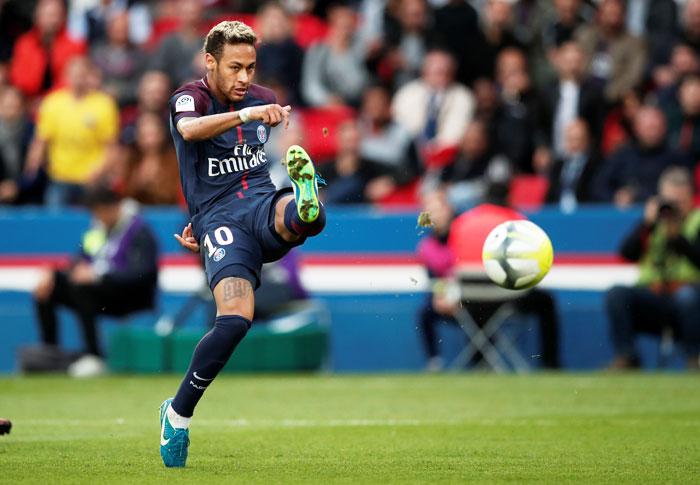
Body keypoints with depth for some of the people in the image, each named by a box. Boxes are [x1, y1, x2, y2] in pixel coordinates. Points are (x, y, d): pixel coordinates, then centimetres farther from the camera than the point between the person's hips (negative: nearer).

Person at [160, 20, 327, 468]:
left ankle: (307, 207, -73)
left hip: (263, 204, 5)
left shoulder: (263, 99, 16)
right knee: (236, 318, -26)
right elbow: (190, 129, -27)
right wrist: (245, 114, -41)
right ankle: (177, 414, -11)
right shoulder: (190, 98, -1)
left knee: (299, 216, -35)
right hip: (218, 218, -5)